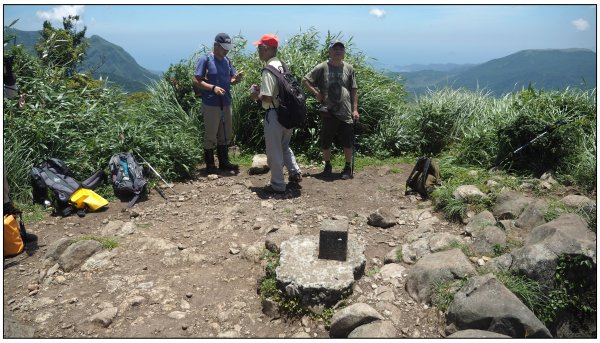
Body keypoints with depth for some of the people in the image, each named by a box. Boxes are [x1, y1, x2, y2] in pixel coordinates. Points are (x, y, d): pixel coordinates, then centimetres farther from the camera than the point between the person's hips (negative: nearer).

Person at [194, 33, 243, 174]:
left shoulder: (227, 61, 9)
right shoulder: (205, 59, -9)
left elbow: (231, 80, 13)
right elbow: (198, 81, -12)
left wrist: (237, 78, -9)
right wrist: (213, 87, -25)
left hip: (226, 103, 7)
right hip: (211, 105, -7)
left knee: (225, 135, 14)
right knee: (210, 136, 3)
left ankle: (224, 162, 27)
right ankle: (210, 165, 14)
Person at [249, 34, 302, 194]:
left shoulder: (268, 70, -19)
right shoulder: (282, 65, 8)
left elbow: (267, 97, -24)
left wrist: (256, 95, -5)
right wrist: (261, 88, 13)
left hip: (274, 114, -8)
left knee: (274, 151, 3)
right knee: (284, 146, 25)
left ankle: (278, 185, 12)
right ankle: (295, 172, 27)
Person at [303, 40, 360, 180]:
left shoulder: (349, 68, 5)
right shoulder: (322, 67, -1)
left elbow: (354, 91, 7)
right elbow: (305, 80, 3)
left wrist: (355, 109, 1)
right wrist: (316, 93, -8)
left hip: (346, 113, 1)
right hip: (328, 112, -1)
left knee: (347, 143, 6)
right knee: (326, 142, 9)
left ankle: (348, 168, 21)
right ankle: (327, 166, 28)